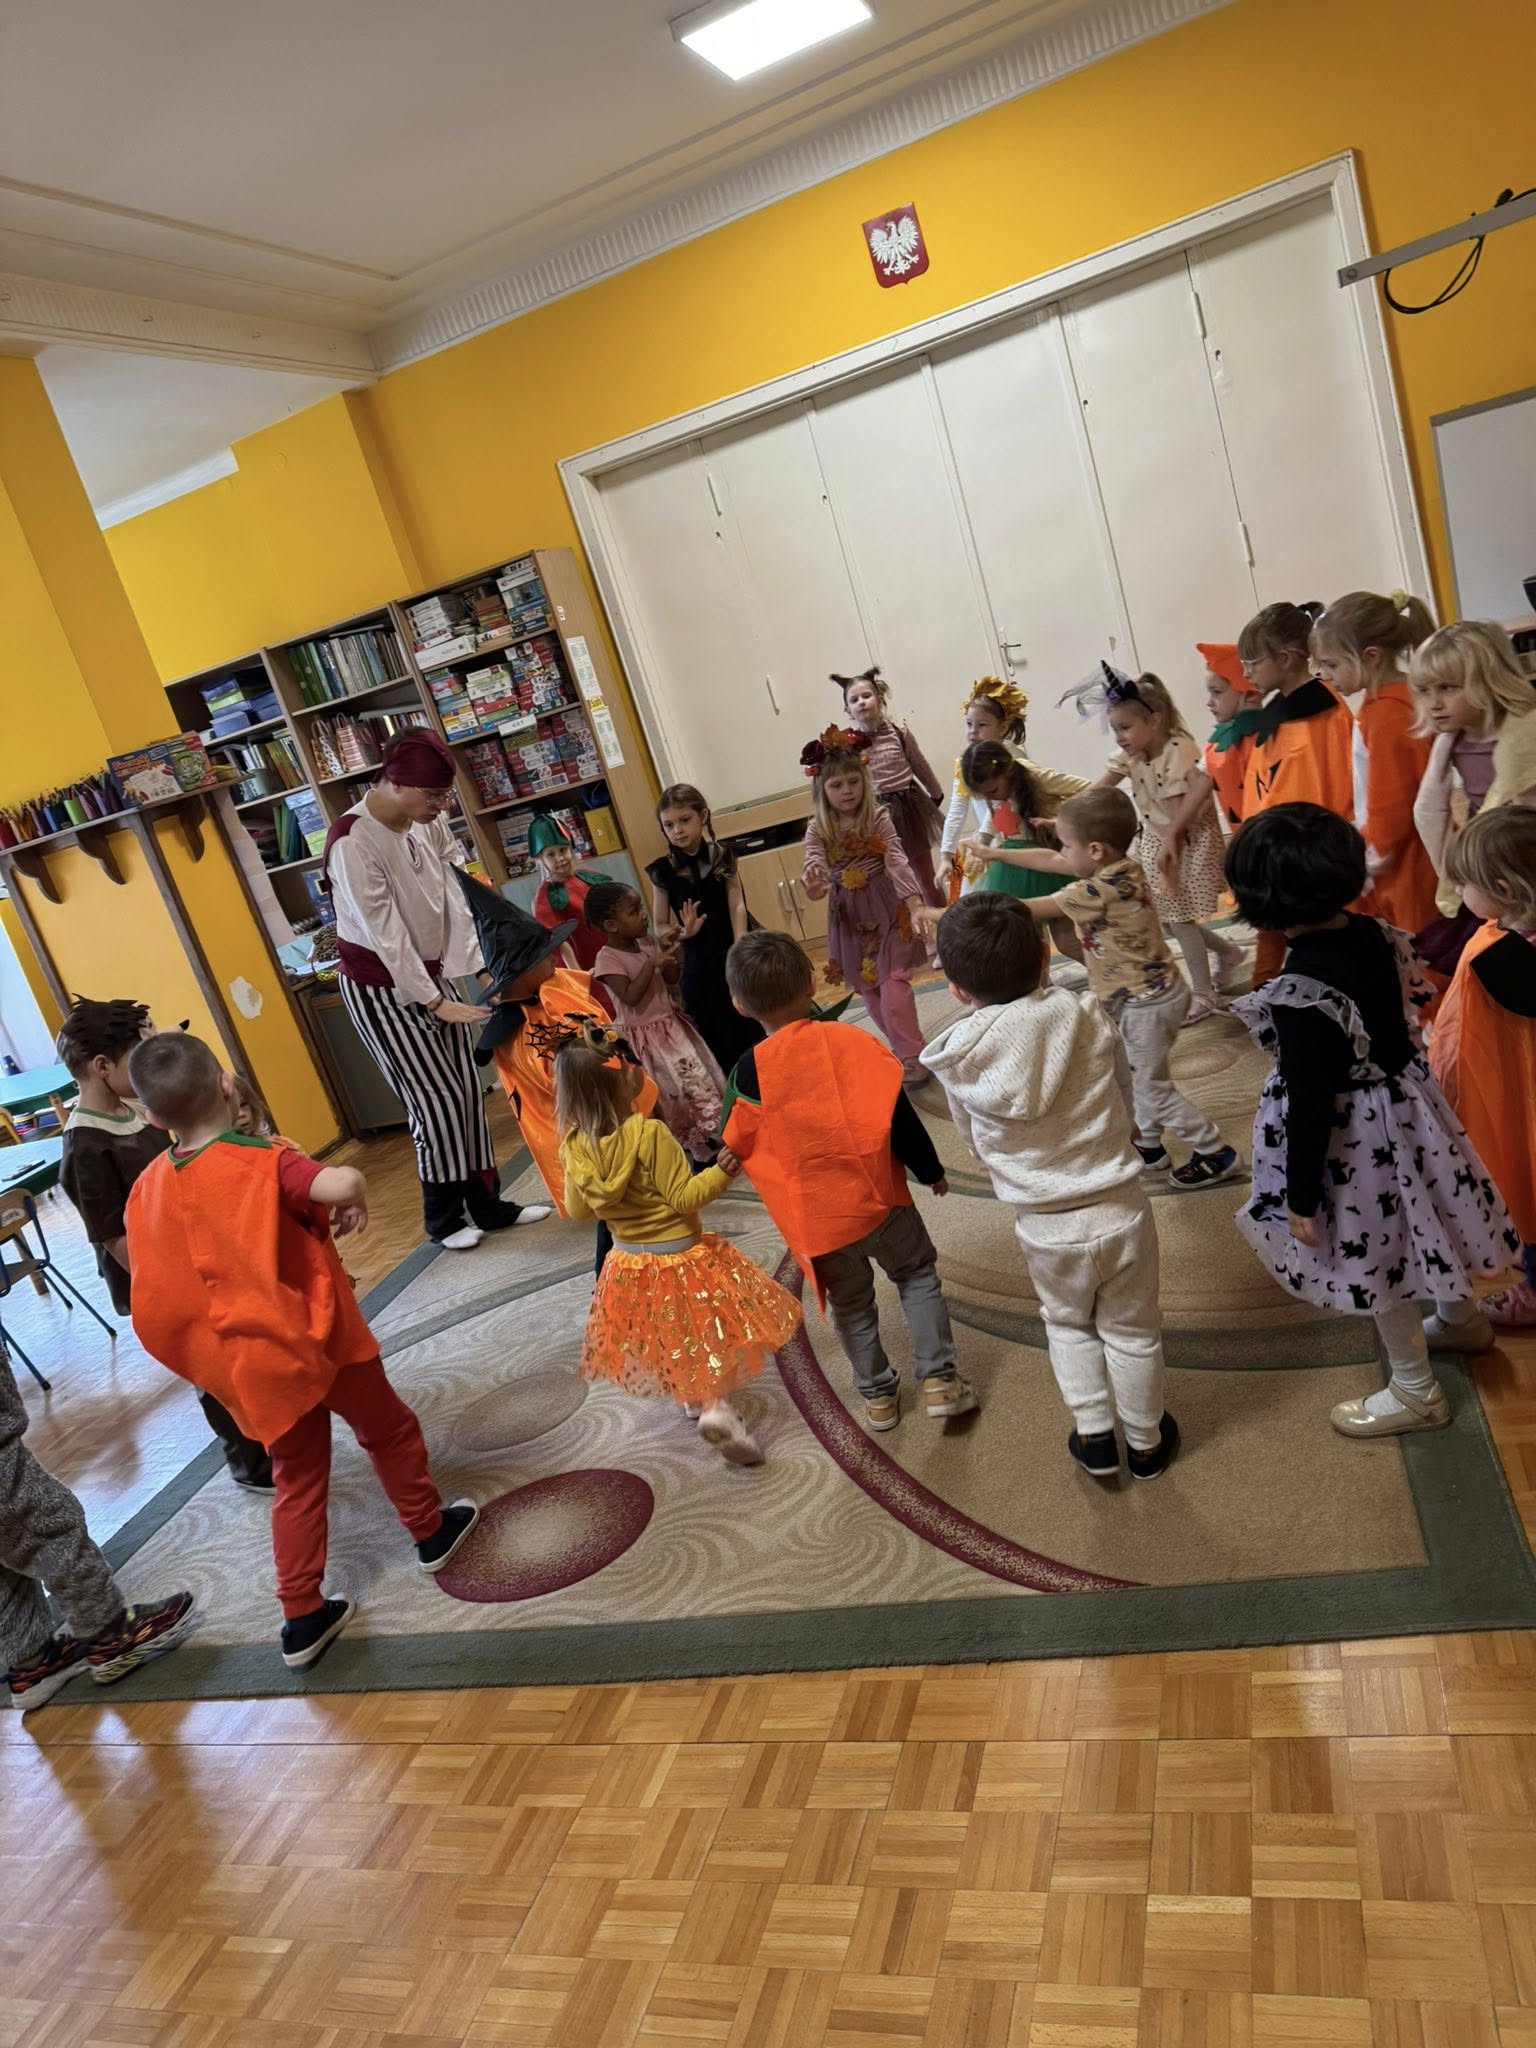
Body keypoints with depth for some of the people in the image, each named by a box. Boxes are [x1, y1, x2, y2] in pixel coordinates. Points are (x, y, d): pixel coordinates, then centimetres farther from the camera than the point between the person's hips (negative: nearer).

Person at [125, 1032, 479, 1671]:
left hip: (253, 1365, 4)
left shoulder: (148, 1189, -4)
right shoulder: (261, 1161, -21)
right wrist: (356, 1203, -19)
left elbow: (155, 1298, 0)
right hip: (319, 1338, -4)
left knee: (297, 1480, 20)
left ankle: (303, 1618, 23)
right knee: (389, 1432, 22)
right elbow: (341, 1182, -41)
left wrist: (207, 1360, 13)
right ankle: (430, 1531, 40)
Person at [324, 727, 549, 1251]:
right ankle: (443, 1219, 19)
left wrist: (483, 967, -18)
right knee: (435, 1099, -1)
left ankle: (487, 1203, 24)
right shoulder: (352, 842, -26)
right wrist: (436, 1003, -21)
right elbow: (386, 934, -24)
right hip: (380, 987, -7)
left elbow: (457, 894, -8)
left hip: (431, 973, 7)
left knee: (466, 1089, 9)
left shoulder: (429, 821, -5)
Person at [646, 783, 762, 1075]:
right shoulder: (662, 870, -3)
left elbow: (737, 907, -8)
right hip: (699, 963, 0)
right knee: (719, 1040, 4)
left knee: (755, 1028, 7)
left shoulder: (722, 857, -1)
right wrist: (683, 932, -20)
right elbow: (659, 925, 2)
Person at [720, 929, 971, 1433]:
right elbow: (897, 1116, -11)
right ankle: (938, 1379, 15)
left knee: (850, 1305, 22)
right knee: (917, 1276, 21)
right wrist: (931, 1171, 4)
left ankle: (877, 1394, 34)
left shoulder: (750, 1070, -12)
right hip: (878, 1199, -1)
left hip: (814, 1221, 1)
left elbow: (736, 1147, -3)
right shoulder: (852, 1040, -13)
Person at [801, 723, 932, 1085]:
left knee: (894, 980, -13)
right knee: (869, 988, 9)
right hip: (848, 915, 3)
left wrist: (915, 901, -30)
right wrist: (814, 888, -40)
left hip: (885, 908, -3)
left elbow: (897, 861, -16)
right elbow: (814, 867, -15)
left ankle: (912, 1057, -9)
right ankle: (903, 1048, 23)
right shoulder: (817, 830, -2)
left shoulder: (878, 818, -7)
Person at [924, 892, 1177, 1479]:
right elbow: (1125, 1100, 1)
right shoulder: (1087, 1018, -16)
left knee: (1068, 1324, 28)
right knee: (1131, 1332, 22)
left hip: (1045, 1230, 0)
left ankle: (1094, 1435, 33)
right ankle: (1146, 1442, 40)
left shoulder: (958, 1059, -16)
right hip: (1120, 1214, 1)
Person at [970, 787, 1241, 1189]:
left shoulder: (1096, 891, -29)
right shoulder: (1119, 867, -3)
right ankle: (1149, 1146, 38)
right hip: (1153, 990, 9)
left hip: (1146, 1004, -9)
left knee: (1153, 1088, 7)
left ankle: (1217, 1154, 19)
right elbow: (1047, 861, 9)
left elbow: (1022, 910, -26)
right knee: (1138, 1077, 23)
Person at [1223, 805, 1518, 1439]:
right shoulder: (1374, 934, -10)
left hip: (1354, 1140, -8)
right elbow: (1411, 998, 8)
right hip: (1405, 1108, 8)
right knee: (1412, 1228, 31)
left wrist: (1301, 1198, -14)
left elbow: (1311, 1106, -26)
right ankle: (1462, 1317, 58)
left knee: (1373, 1262, 14)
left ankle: (1416, 1392, 36)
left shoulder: (1302, 994, -33)